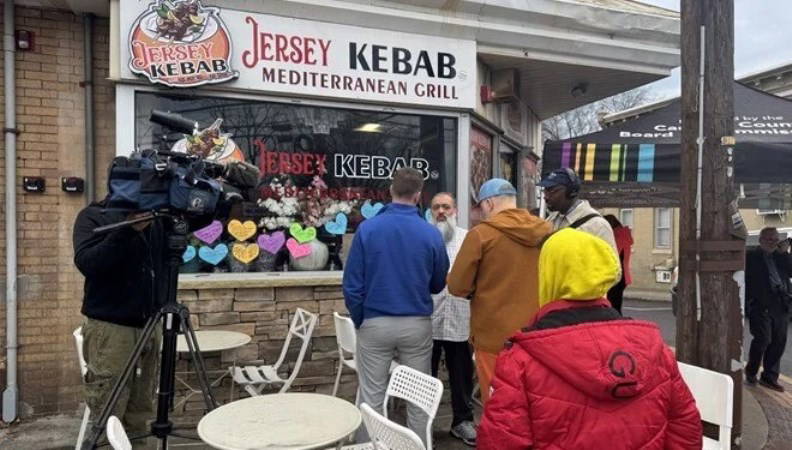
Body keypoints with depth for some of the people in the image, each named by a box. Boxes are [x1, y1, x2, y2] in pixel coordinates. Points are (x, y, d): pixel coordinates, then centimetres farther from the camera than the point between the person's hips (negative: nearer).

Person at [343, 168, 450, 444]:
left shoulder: (367, 229, -9)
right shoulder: (431, 234, -6)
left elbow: (352, 283, -7)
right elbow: (438, 285, 6)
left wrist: (359, 320, 8)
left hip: (375, 323, 0)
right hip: (417, 324, 1)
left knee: (372, 398, 11)